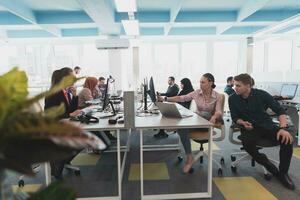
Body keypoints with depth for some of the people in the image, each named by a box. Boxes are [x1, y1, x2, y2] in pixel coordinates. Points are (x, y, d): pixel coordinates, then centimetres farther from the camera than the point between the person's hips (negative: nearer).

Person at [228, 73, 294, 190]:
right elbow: (235, 117, 1)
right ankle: (266, 164, -3)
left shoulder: (261, 94, -11)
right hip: (249, 127, 0)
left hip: (266, 125, 1)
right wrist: (243, 123, -21)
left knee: (287, 139, -25)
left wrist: (283, 128, -25)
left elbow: (280, 110, -10)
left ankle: (283, 173, -3)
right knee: (247, 143, -33)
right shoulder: (233, 99, -7)